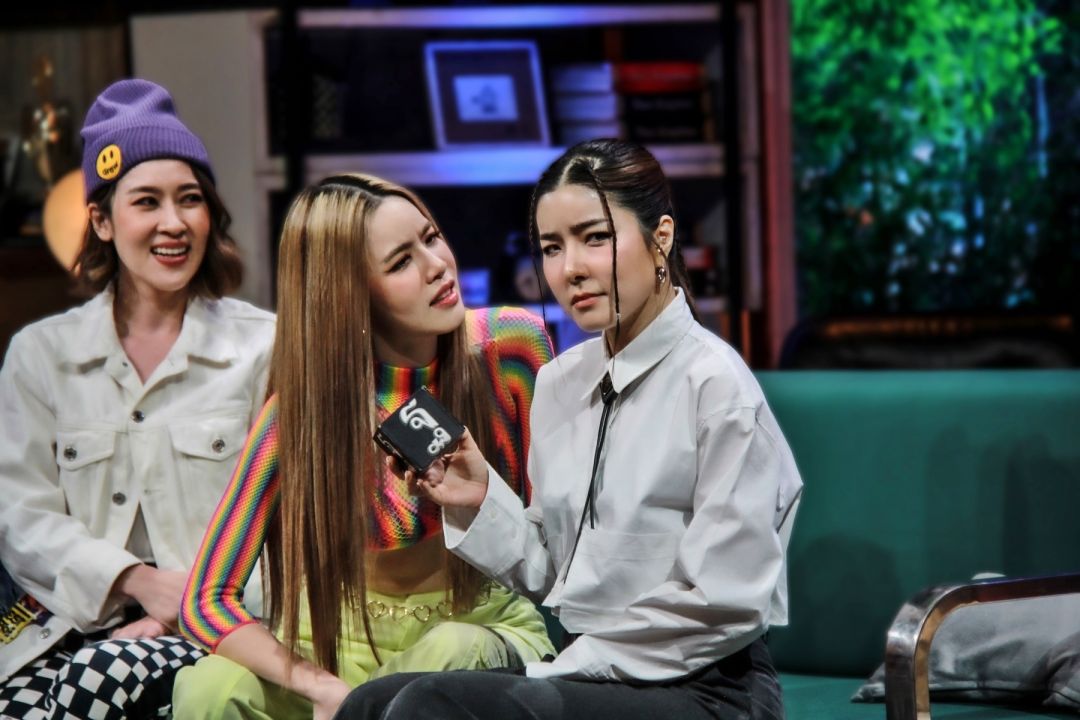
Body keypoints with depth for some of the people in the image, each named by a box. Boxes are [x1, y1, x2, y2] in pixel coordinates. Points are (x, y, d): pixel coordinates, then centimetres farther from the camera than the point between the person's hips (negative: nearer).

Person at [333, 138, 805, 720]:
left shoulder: (714, 383, -12)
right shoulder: (561, 382, 9)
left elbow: (719, 607, -15)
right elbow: (551, 575, 13)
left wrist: (561, 671, -12)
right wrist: (480, 503, -5)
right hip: (589, 672, 7)